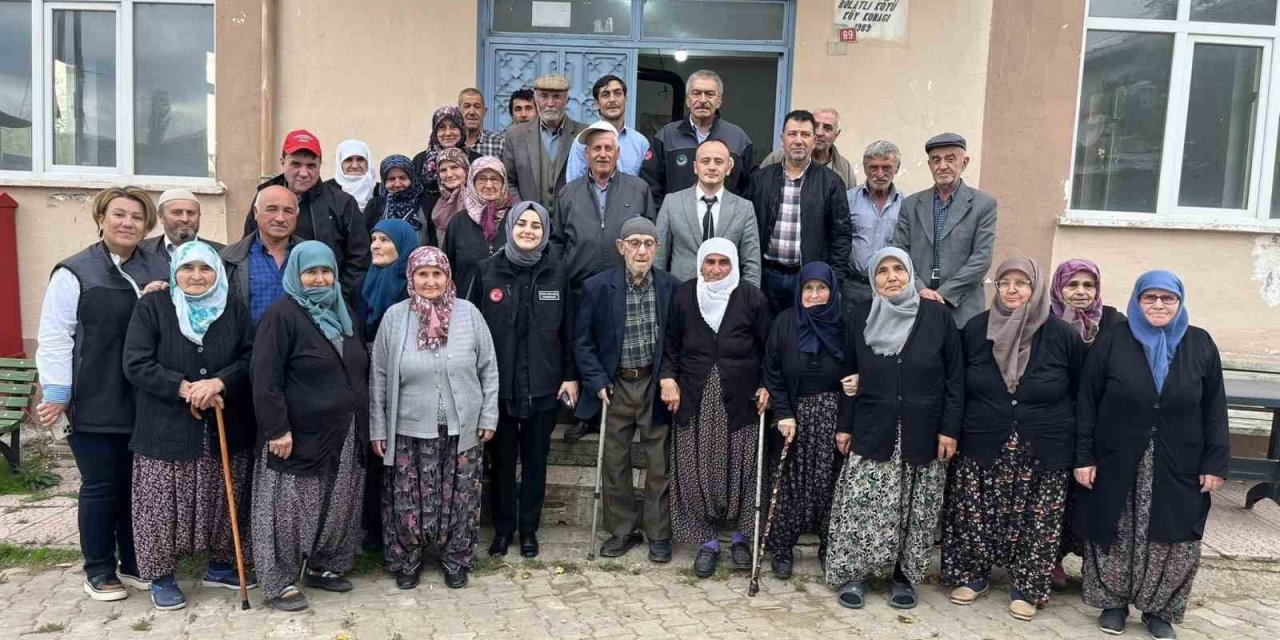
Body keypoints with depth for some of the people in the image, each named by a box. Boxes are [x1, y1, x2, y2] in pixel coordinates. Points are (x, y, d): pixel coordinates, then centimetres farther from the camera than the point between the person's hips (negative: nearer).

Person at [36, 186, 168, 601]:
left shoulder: (160, 269, 10)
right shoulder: (74, 273, -4)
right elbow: (55, 338, -6)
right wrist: (56, 394, -10)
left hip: (147, 402, 4)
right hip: (95, 404, -4)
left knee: (138, 484, 12)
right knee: (101, 487, 5)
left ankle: (134, 564, 26)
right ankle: (99, 571, 20)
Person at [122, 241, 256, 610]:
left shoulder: (234, 310, 5)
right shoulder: (152, 307, -4)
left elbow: (252, 358, -1)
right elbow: (136, 364, -11)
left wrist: (219, 382, -18)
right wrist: (184, 388, -20)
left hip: (225, 429, 3)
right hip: (165, 430, -3)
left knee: (222, 503, 12)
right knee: (165, 506, 3)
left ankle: (220, 565, 30)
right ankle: (161, 576, 20)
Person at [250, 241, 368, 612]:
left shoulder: (343, 315, 13)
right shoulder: (281, 316, -10)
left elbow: (360, 371, 21)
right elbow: (265, 379, -16)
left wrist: (362, 423, 18)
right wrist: (277, 429, -20)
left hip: (343, 435, 7)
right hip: (299, 434, -7)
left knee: (337, 507, 14)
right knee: (290, 510, 2)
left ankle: (323, 568, 30)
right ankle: (279, 583, 14)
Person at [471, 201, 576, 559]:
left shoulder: (556, 272, -1)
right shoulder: (488, 270, -2)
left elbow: (568, 328, 2)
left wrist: (571, 376, -1)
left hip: (544, 384, 0)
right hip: (499, 382, 0)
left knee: (535, 459, 12)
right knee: (502, 459, 10)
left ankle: (529, 529, 26)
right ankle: (502, 528, 26)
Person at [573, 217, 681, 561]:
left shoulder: (672, 287, -4)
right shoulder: (597, 287, -6)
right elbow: (583, 341, -1)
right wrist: (597, 382, -9)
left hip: (656, 385, 0)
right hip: (615, 386, 0)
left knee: (659, 463, 6)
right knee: (614, 463, 10)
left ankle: (658, 533, 22)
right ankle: (623, 530, 26)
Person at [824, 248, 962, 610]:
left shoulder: (937, 316, -2)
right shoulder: (859, 318, 2)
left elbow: (955, 378, 0)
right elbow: (849, 375, 8)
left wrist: (950, 429, -5)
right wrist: (844, 426, 6)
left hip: (923, 434, 0)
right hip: (872, 432, 0)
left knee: (916, 512, 7)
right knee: (862, 508, -1)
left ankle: (904, 576, 22)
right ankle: (852, 574, 14)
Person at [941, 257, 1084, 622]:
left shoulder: (1062, 335, -5)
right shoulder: (976, 329, -1)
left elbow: (1082, 394, 4)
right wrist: (953, 431, 7)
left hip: (1043, 455, -1)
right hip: (981, 449, 1)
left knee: (1035, 523, 5)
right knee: (975, 517, 6)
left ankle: (1027, 587, 23)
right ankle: (973, 576, 26)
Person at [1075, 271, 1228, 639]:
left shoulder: (1200, 345, 1)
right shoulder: (1112, 341, -4)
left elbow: (1214, 408, 4)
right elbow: (1087, 402, -4)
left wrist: (1215, 463, -1)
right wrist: (1083, 456, -7)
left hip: (1178, 468, 1)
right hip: (1117, 464, -1)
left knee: (1173, 541, 7)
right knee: (1114, 537, 8)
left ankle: (1159, 610, 24)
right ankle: (1113, 603, 24)